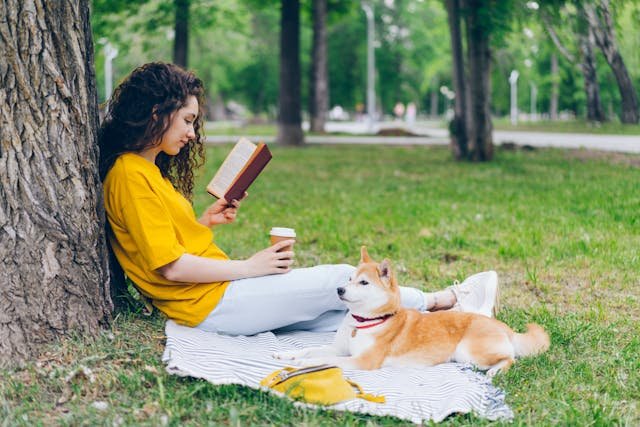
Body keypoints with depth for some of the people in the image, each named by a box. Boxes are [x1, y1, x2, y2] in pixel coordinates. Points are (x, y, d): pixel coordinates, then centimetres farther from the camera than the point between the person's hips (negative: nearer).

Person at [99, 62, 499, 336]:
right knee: (340, 280, -5)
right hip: (210, 304, -10)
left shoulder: (149, 169, 15)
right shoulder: (131, 175, -17)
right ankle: (444, 301, 11)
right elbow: (169, 266, -21)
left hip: (221, 292, 10)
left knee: (349, 309, 2)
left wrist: (205, 221, 7)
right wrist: (250, 267, -14)